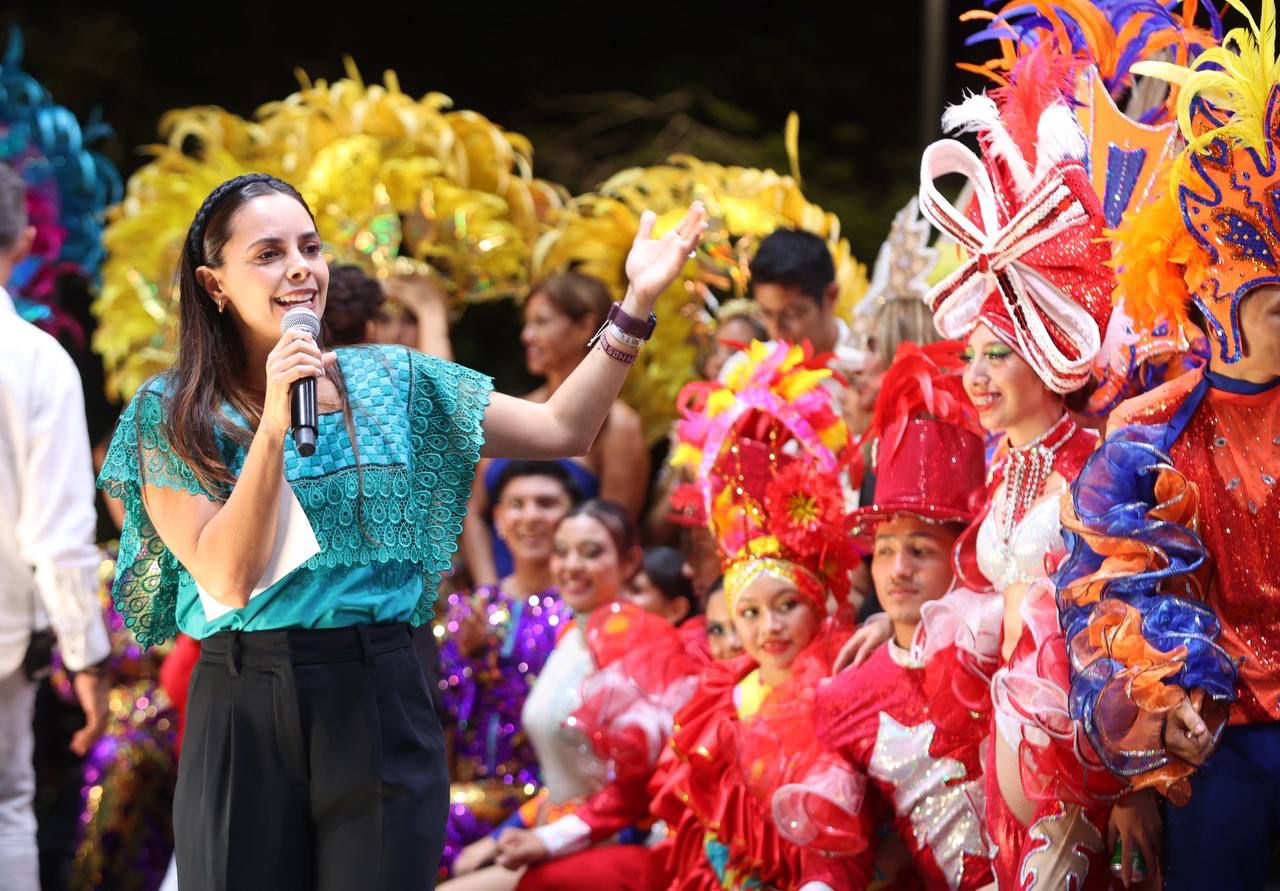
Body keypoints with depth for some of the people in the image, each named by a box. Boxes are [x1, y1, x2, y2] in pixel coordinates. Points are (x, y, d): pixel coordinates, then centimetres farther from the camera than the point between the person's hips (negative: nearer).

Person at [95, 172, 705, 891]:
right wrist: (275, 426, -18)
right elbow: (227, 579, -12)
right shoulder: (168, 416, -1)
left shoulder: (392, 382, 6)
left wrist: (638, 305, -6)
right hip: (241, 705, -1)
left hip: (379, 698, 2)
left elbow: (562, 430, 3)